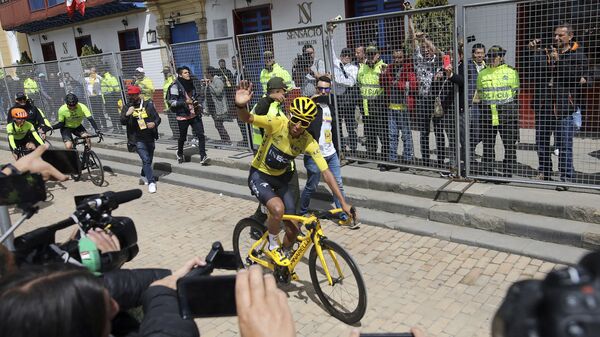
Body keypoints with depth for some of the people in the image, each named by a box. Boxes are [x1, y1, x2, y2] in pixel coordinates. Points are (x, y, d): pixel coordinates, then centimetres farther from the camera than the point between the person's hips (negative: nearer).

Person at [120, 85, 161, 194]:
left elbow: (157, 118, 5)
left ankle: (143, 175, 44)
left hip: (149, 137, 3)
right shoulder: (127, 107, 1)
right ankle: (151, 182, -11)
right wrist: (127, 114, -28)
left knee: (149, 159, 17)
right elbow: (122, 122, -8)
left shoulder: (148, 105, 3)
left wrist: (154, 123, -18)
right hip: (138, 139, -3)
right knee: (146, 160, -14)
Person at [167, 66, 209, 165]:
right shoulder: (175, 86, -9)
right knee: (182, 137, 10)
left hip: (195, 114, 5)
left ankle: (203, 157, -9)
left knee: (201, 134, -9)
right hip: (183, 116, -5)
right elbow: (172, 102, -14)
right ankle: (179, 153, 37)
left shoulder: (191, 83, 11)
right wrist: (185, 102, -25)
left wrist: (197, 104, 9)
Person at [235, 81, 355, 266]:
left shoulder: (309, 142, -19)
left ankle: (283, 259, 34)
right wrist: (241, 106, -64)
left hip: (280, 178, 4)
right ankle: (272, 247, -3)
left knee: (293, 229, 3)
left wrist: (343, 202, -21)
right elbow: (247, 118, -39)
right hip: (259, 176, -4)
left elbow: (326, 173, -18)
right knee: (278, 208, -33)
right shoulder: (277, 124, -27)